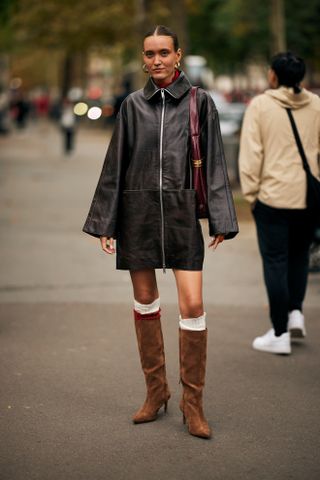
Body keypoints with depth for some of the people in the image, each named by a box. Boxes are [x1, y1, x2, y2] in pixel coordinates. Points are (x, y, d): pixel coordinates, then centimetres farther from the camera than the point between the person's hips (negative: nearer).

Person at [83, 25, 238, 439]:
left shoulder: (199, 102, 4)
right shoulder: (133, 105, 8)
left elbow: (214, 164, 4)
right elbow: (115, 166, 10)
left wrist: (220, 221, -3)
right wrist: (104, 223, 7)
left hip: (181, 212, -2)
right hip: (138, 211, 2)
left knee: (192, 304, -9)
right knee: (145, 300, 8)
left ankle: (192, 402, 2)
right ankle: (155, 390, 22)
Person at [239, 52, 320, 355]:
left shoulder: (260, 105, -5)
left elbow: (250, 153, -7)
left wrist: (251, 193, 1)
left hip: (273, 196, -3)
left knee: (276, 262, 4)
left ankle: (280, 334, 8)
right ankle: (295, 312, 16)